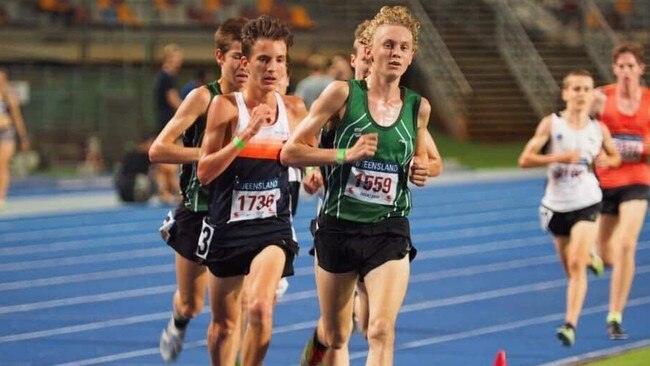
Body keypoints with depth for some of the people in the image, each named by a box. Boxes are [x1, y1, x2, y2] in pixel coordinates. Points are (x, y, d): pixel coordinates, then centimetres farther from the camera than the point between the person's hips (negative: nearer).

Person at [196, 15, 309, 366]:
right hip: (227, 226, 0)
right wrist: (244, 136, -21)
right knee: (224, 322, 13)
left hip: (273, 226, 0)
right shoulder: (226, 106, -8)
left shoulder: (294, 108, 1)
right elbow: (204, 172, -13)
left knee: (260, 307, -23)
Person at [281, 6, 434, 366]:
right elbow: (290, 152, -8)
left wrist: (419, 170, -1)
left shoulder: (418, 107, 2)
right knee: (335, 337, 16)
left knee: (381, 330, -19)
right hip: (338, 228, -1)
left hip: (389, 231, 1)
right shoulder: (343, 93, -8)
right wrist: (346, 154, -20)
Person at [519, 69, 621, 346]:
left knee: (577, 264, -17)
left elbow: (615, 156, 19)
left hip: (586, 205, -1)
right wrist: (558, 157, -24)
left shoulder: (598, 130, 1)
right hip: (557, 206, 1)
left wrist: (606, 161, -6)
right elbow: (524, 160, -11)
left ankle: (571, 325, -21)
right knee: (570, 269, 12)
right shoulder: (551, 124, -6)